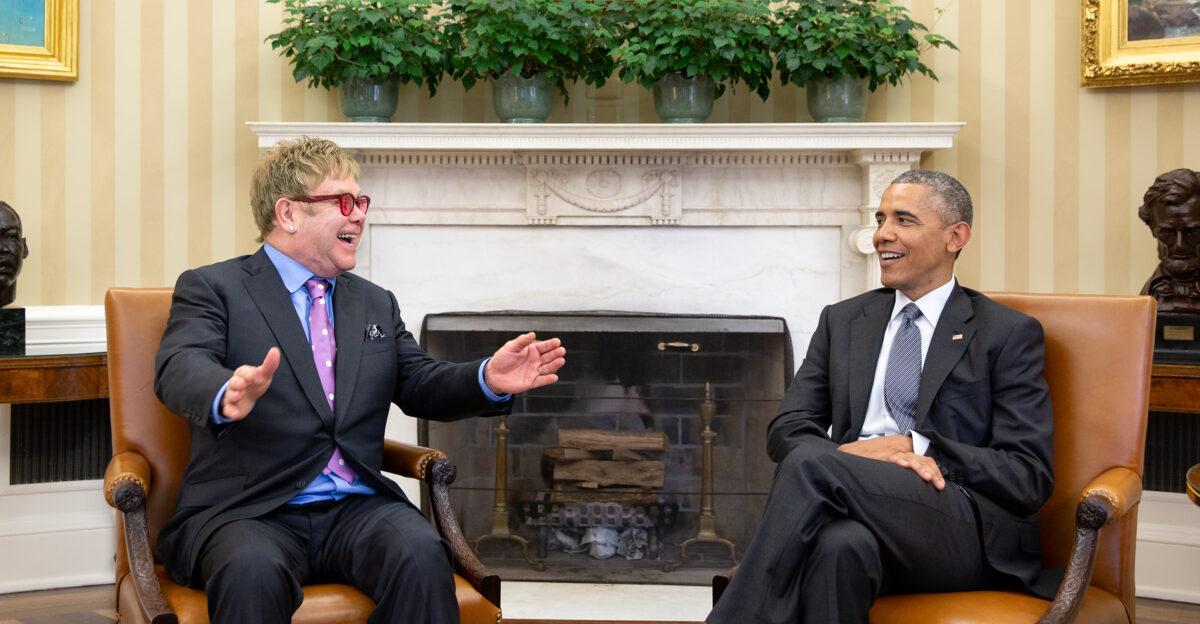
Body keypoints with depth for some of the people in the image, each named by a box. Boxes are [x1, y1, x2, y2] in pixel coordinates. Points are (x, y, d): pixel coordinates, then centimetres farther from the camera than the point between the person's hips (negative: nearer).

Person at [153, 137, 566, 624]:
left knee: (422, 556, -28)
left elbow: (421, 386, 16)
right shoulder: (212, 288, 4)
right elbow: (180, 369, -13)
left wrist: (488, 380, -7)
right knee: (253, 574, -37)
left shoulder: (376, 304, 22)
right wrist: (227, 397, -38)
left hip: (356, 509, 4)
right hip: (246, 511, -4)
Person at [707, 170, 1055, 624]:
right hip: (868, 512, 3)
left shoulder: (1009, 334, 9)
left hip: (968, 532, -2)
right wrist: (852, 454, -11)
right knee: (839, 544, -37)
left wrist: (914, 447, -11)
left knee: (810, 465, -30)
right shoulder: (842, 321, 21)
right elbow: (786, 430, 11)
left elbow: (1030, 477, 1)